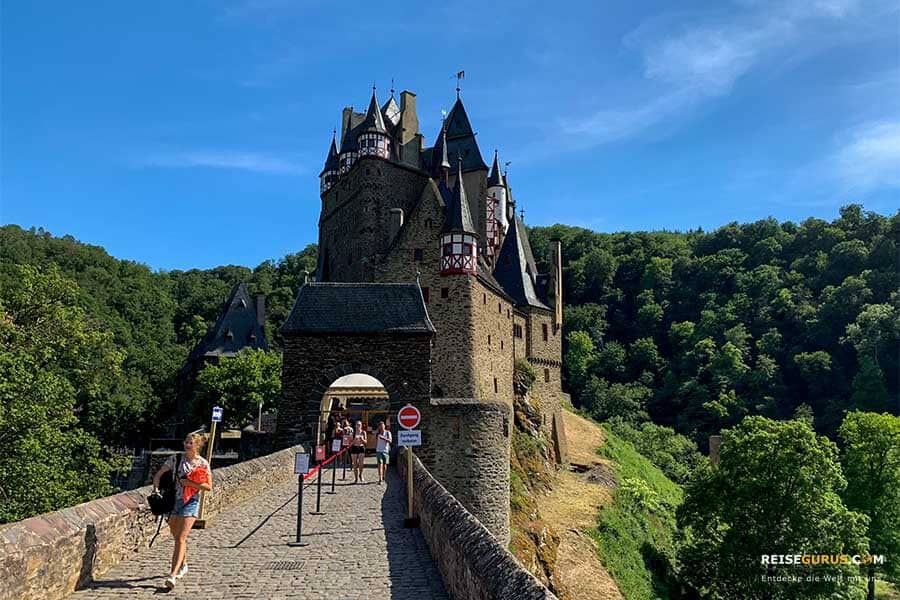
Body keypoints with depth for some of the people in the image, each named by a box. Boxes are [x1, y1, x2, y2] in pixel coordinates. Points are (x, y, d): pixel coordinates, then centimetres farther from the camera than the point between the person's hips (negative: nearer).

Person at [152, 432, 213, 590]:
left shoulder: (203, 463, -6)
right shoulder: (175, 459, 1)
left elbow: (209, 487, -6)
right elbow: (158, 474, 8)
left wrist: (190, 483, -17)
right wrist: (156, 489, -8)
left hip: (191, 502, -4)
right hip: (173, 500, 4)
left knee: (181, 539, -13)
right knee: (177, 537, 18)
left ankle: (173, 575, -15)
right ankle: (183, 565, 41)